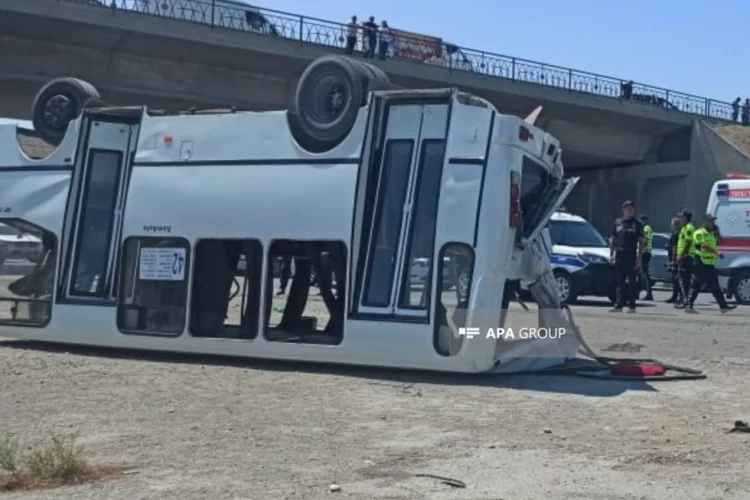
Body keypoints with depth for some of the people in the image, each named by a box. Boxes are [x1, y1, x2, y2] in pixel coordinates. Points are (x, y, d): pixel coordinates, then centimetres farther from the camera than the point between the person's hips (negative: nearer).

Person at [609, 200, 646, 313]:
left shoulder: (637, 224, 1)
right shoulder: (617, 222, 12)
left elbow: (641, 241, -1)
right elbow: (612, 239, 15)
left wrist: (640, 257, -9)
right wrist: (611, 254, 7)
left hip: (631, 256, -3)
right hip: (619, 255, 4)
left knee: (632, 282, -1)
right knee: (620, 282, 6)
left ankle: (631, 305, 3)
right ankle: (619, 305, 9)